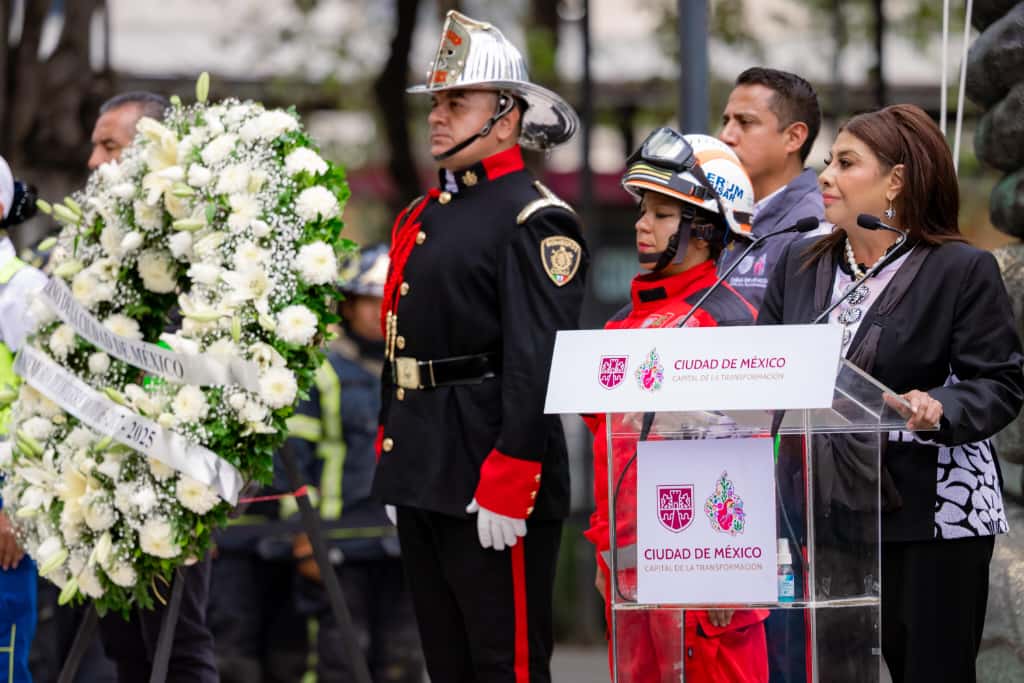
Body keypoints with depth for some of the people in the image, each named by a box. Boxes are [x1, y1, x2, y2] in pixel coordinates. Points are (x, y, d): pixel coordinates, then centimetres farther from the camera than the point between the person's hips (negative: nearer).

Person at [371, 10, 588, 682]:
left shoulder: (536, 220, -11)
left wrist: (506, 487, -23)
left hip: (491, 478, -9)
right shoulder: (423, 217, 17)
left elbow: (538, 366, -19)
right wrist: (392, 461, 17)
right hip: (423, 474, 9)